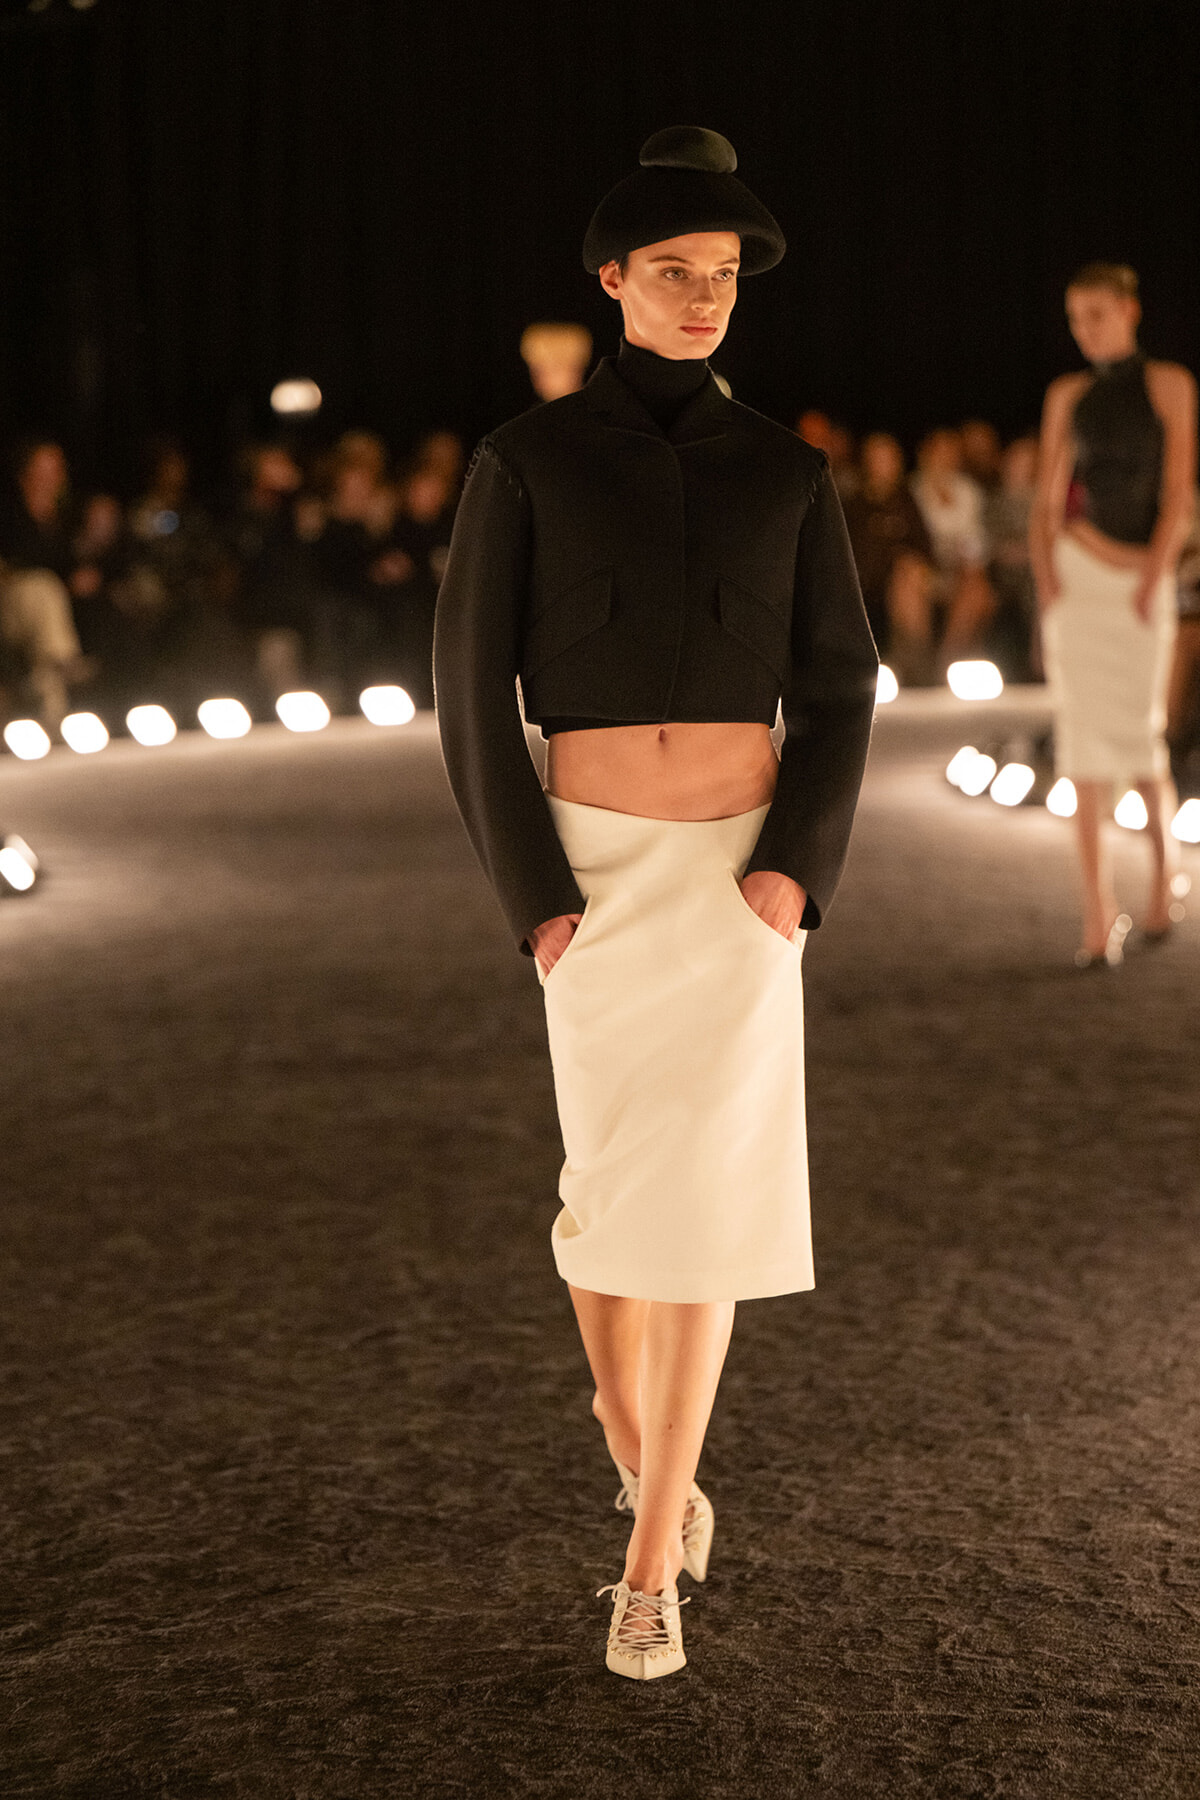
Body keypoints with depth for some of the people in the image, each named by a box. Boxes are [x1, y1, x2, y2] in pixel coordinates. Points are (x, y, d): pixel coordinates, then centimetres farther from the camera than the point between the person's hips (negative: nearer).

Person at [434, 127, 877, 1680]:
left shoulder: (786, 474, 4)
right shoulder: (527, 460, -3)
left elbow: (837, 688, 5)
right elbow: (471, 683, -4)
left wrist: (798, 867, -10)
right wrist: (531, 897, -11)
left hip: (743, 872, 1)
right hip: (594, 867, -1)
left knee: (706, 1194, -7)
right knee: (612, 1185, 5)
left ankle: (651, 1567, 0)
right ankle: (637, 1434, 37)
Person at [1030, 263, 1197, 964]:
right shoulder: (1068, 396, 9)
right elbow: (1048, 497, 8)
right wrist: (1046, 577, -7)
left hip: (1144, 581, -2)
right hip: (1077, 576, 2)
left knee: (1136, 731, -7)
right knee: (1085, 735, -4)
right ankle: (1100, 915, -4)